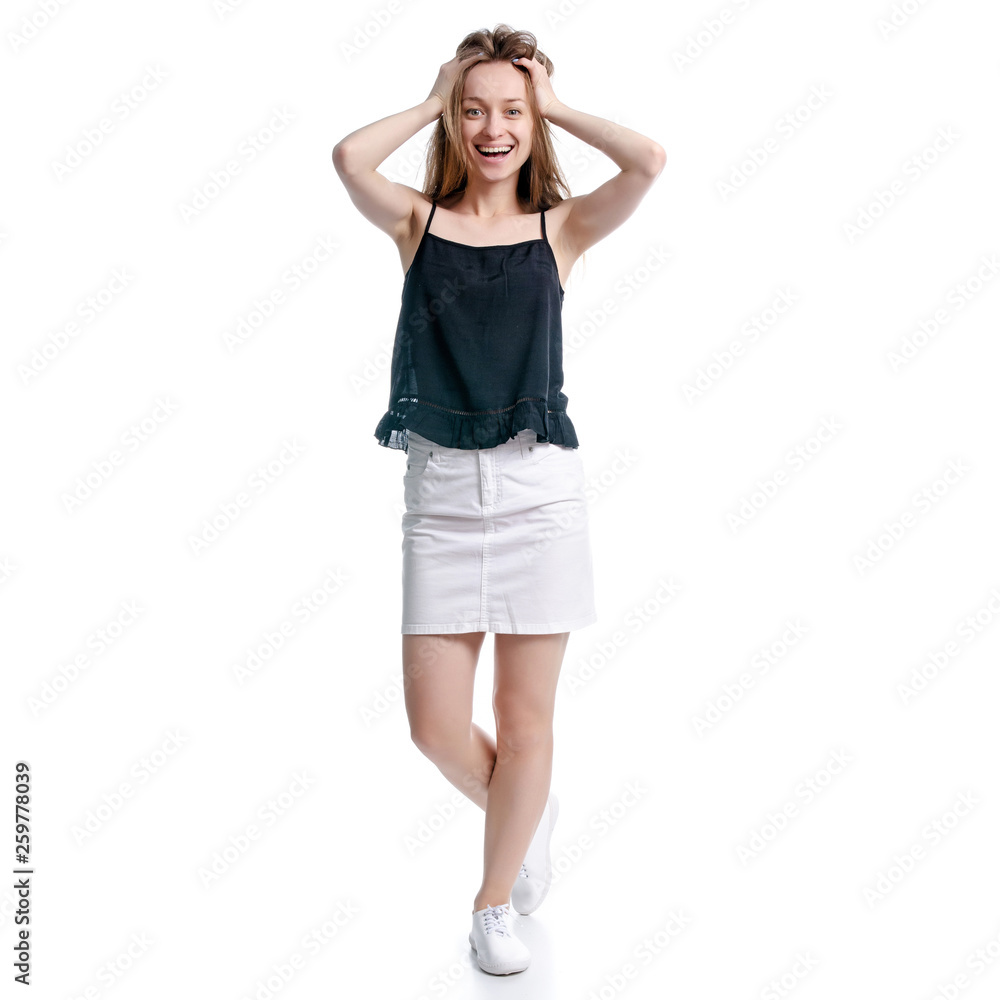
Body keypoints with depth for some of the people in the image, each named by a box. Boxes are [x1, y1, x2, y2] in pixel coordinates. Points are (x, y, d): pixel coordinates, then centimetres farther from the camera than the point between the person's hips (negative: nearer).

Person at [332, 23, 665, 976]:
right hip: (438, 487, 1)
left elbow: (650, 162, -11)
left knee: (524, 719, 7)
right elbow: (348, 159, -13)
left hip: (538, 486, -1)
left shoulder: (561, 227, 5)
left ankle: (495, 901, 30)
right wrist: (432, 103, 2)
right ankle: (528, 820, 36)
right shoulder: (419, 218, 6)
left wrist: (557, 106, 3)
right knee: (434, 726, 3)